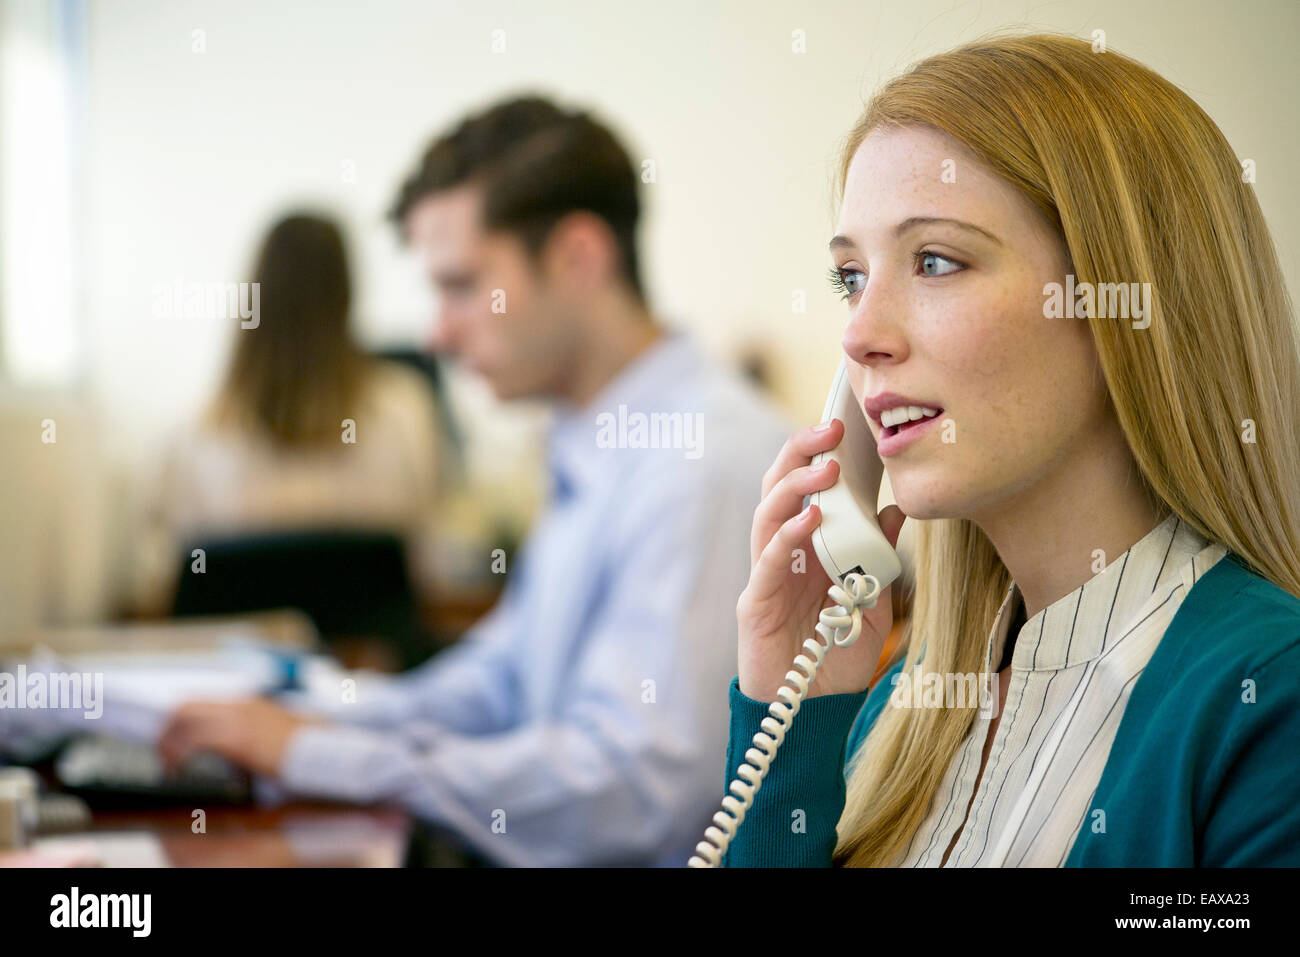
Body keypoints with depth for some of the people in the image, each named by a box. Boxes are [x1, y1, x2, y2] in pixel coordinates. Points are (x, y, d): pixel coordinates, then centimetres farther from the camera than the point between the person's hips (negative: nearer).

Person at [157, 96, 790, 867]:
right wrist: (305, 726, 8)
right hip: (550, 861, 9)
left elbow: (625, 785, -25)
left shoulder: (709, 458, -19)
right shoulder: (596, 453, 14)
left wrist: (318, 755, -16)